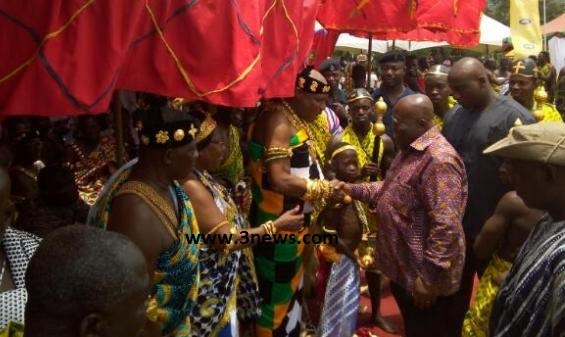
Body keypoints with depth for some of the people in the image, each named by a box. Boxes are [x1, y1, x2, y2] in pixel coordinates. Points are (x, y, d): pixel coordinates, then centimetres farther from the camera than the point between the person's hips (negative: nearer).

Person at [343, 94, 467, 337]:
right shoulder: (409, 150, 8)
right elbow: (390, 190, 19)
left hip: (423, 275, -10)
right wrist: (351, 189, 6)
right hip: (404, 267, 10)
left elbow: (446, 226, -29)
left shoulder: (438, 160, -26)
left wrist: (429, 277, -26)